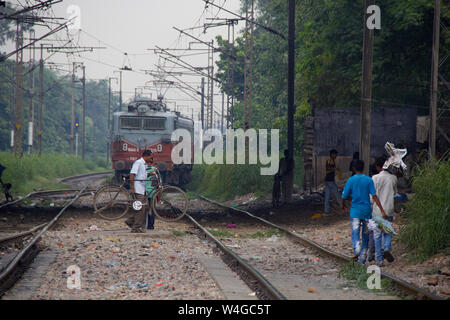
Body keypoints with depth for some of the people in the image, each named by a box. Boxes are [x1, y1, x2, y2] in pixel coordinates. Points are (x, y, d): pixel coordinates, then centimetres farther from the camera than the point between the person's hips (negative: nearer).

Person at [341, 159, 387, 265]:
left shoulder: (350, 180, -2)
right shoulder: (369, 180, -1)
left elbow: (344, 196, 2)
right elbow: (374, 196, -8)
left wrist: (343, 205, 23)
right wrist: (382, 210, -9)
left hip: (355, 211, -1)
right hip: (367, 210, 1)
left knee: (355, 233, -6)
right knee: (366, 235, 10)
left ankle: (357, 250, -35)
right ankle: (363, 259, 12)